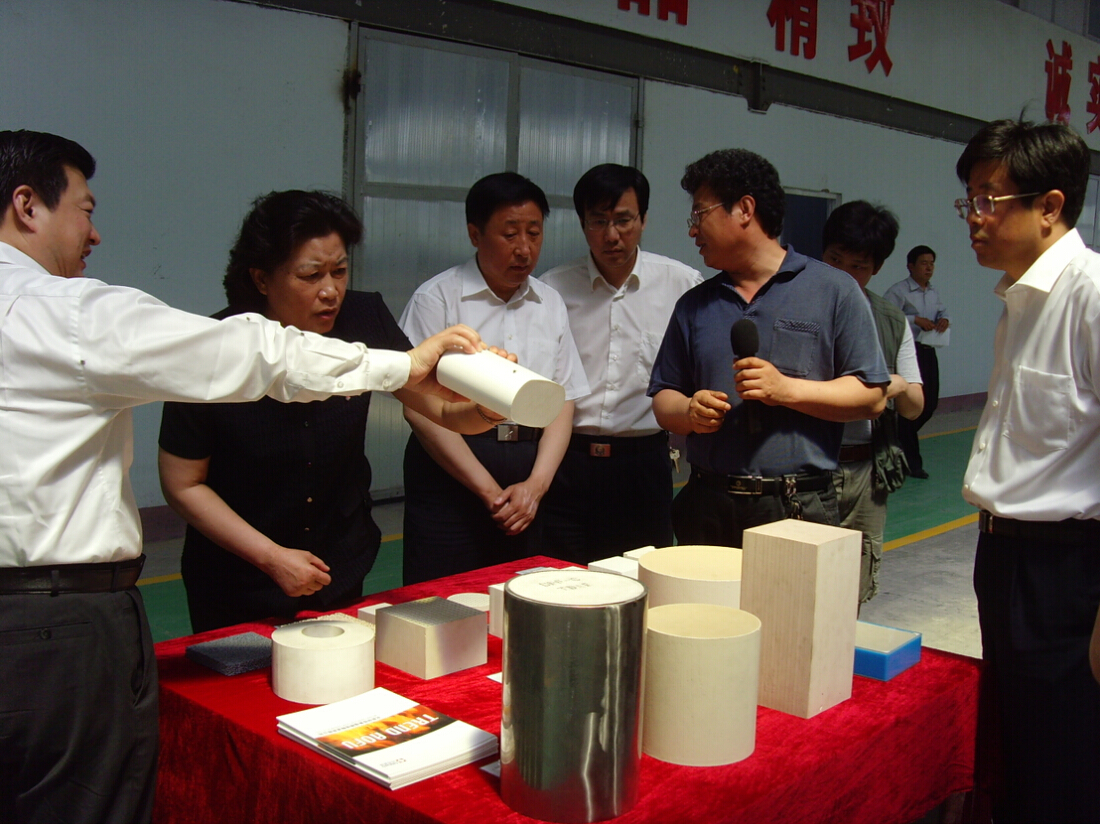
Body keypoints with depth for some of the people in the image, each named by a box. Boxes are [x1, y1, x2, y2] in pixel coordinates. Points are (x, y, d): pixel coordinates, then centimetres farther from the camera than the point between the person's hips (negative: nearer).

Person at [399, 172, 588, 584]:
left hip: (528, 470, 4)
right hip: (450, 474, -4)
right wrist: (490, 491, -11)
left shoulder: (550, 304, 11)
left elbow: (563, 404, 9)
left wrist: (536, 484, -6)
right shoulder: (437, 299, -4)